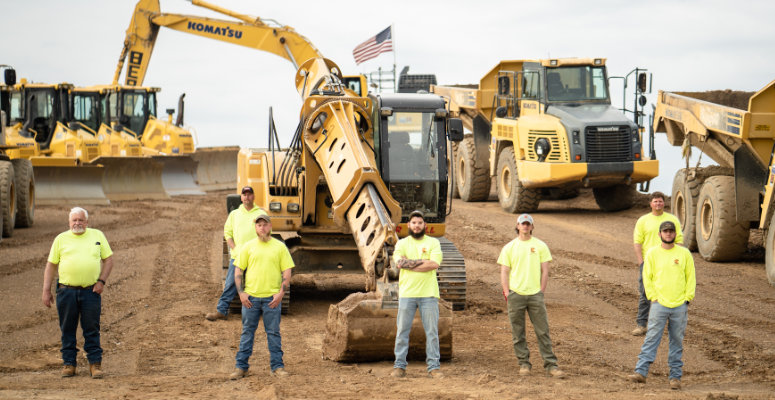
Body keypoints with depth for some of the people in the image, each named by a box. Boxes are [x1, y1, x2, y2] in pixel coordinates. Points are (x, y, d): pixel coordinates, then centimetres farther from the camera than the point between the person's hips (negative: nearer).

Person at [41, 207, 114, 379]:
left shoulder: (97, 235, 9)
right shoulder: (61, 239, 8)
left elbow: (108, 259, 10)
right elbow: (50, 266, 9)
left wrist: (101, 281, -3)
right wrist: (46, 291, 4)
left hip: (91, 291, 0)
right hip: (67, 291, 1)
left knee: (92, 329, 1)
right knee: (67, 330, 5)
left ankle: (95, 363, 8)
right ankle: (69, 364, 13)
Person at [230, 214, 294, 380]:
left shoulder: (280, 247, 6)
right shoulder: (248, 247, 8)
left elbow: (287, 272, 4)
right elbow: (238, 271, 8)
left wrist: (281, 293, -7)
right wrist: (241, 293, -2)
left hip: (272, 297, -1)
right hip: (250, 297, 1)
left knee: (273, 333, 2)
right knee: (247, 332, 5)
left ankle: (277, 366, 8)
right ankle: (241, 367, 10)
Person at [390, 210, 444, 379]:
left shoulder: (433, 242, 7)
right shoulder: (402, 243, 9)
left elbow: (435, 264, -9)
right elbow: (400, 262, -9)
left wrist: (410, 264, -8)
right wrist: (423, 261, -10)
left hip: (428, 293, 0)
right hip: (407, 293, 1)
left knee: (432, 331, 0)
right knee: (402, 330, 1)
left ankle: (434, 366, 6)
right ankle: (399, 366, 8)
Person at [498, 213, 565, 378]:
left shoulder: (540, 246, 7)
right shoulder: (509, 247, 7)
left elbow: (545, 271, 6)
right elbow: (504, 272, 6)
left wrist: (541, 292, -2)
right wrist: (507, 294, -3)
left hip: (535, 294, -1)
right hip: (515, 295, 1)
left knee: (543, 331, -3)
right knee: (518, 332, 4)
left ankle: (551, 364, -1)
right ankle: (524, 363, 14)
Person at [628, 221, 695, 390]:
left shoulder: (684, 254, 6)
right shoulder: (652, 254, 4)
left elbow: (691, 278, 8)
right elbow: (647, 277, 6)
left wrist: (687, 298, -1)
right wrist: (653, 297, -3)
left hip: (680, 306, 1)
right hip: (659, 304, -1)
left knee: (677, 342, 5)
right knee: (651, 338, -7)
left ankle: (676, 376, 11)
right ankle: (641, 372, -9)